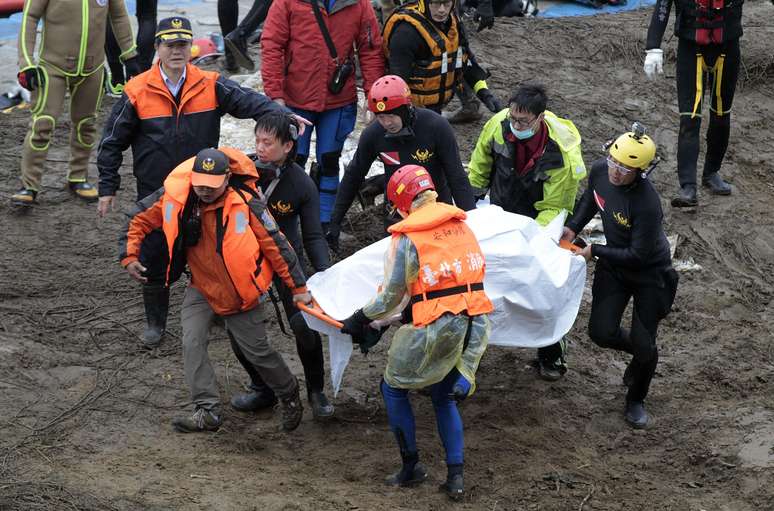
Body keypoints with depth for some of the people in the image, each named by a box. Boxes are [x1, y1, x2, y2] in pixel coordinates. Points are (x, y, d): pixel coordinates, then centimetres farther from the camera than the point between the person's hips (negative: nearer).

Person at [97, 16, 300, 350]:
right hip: (154, 194, -1)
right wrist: (108, 189, 0)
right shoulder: (137, 92, -7)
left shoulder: (210, 87, -4)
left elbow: (248, 101, -16)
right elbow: (112, 143, 0)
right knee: (154, 257, 4)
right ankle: (155, 323, 20)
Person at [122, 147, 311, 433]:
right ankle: (208, 412, -10)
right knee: (192, 345, -14)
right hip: (201, 288, 3)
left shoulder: (244, 203, -23)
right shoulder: (175, 198, -15)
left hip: (240, 292, -3)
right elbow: (140, 219, 1)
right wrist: (129, 256, -9)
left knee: (257, 352, 6)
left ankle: (289, 395, 32)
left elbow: (275, 244, -15)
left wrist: (298, 287, -10)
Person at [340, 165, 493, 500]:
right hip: (476, 325, 6)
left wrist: (360, 320, 13)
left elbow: (390, 298, -4)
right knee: (444, 396, 22)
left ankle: (411, 466, 20)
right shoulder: (460, 224, 8)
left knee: (393, 387, 16)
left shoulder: (407, 239, -9)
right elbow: (472, 270, 13)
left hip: (436, 330, -6)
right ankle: (455, 476, 16)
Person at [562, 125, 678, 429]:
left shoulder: (647, 204, -36)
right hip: (614, 266, 6)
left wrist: (594, 251, -22)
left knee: (643, 346, 0)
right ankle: (641, 352, 32)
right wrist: (574, 227, -5)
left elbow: (638, 256, -28)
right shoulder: (600, 170, -16)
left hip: (649, 272, -5)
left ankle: (636, 401, 28)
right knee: (601, 332, -2)